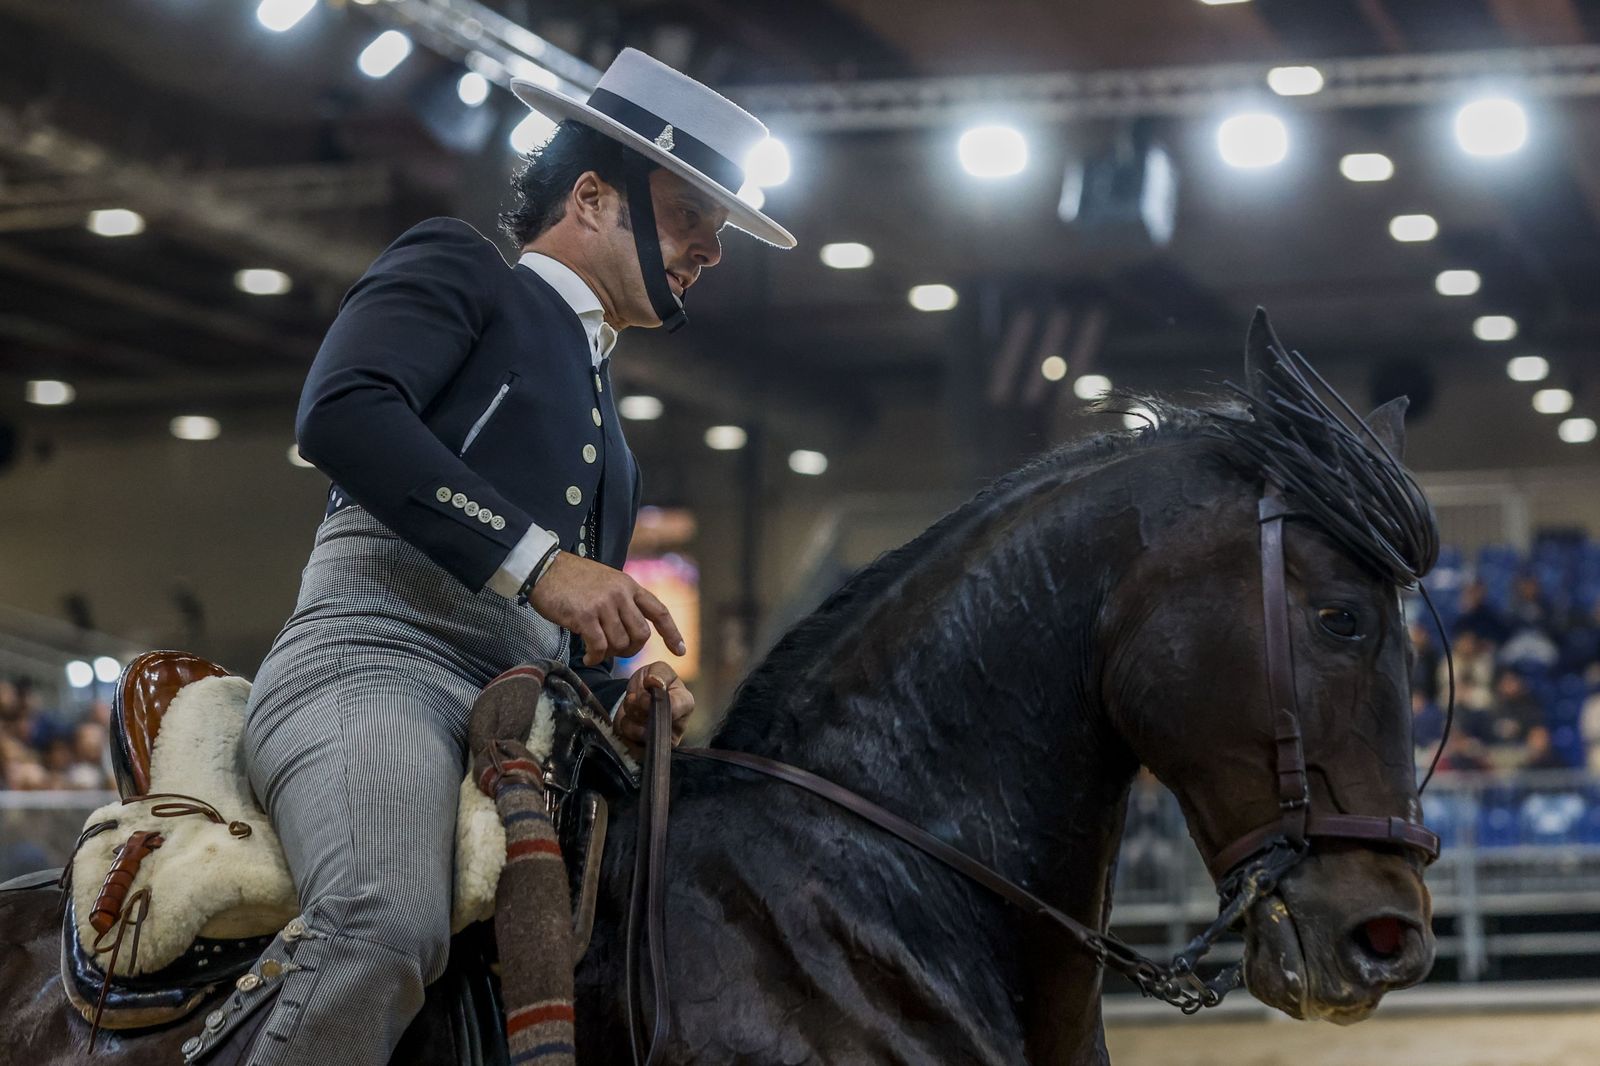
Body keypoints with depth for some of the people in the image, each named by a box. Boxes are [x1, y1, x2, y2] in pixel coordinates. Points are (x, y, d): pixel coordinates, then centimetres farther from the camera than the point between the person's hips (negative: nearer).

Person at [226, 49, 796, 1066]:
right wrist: (537, 558, -18)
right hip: (372, 664, -8)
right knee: (391, 927, -37)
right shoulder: (458, 271, 8)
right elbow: (343, 412, -13)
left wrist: (626, 697, 12)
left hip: (516, 717, 9)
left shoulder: (602, 414, 32)